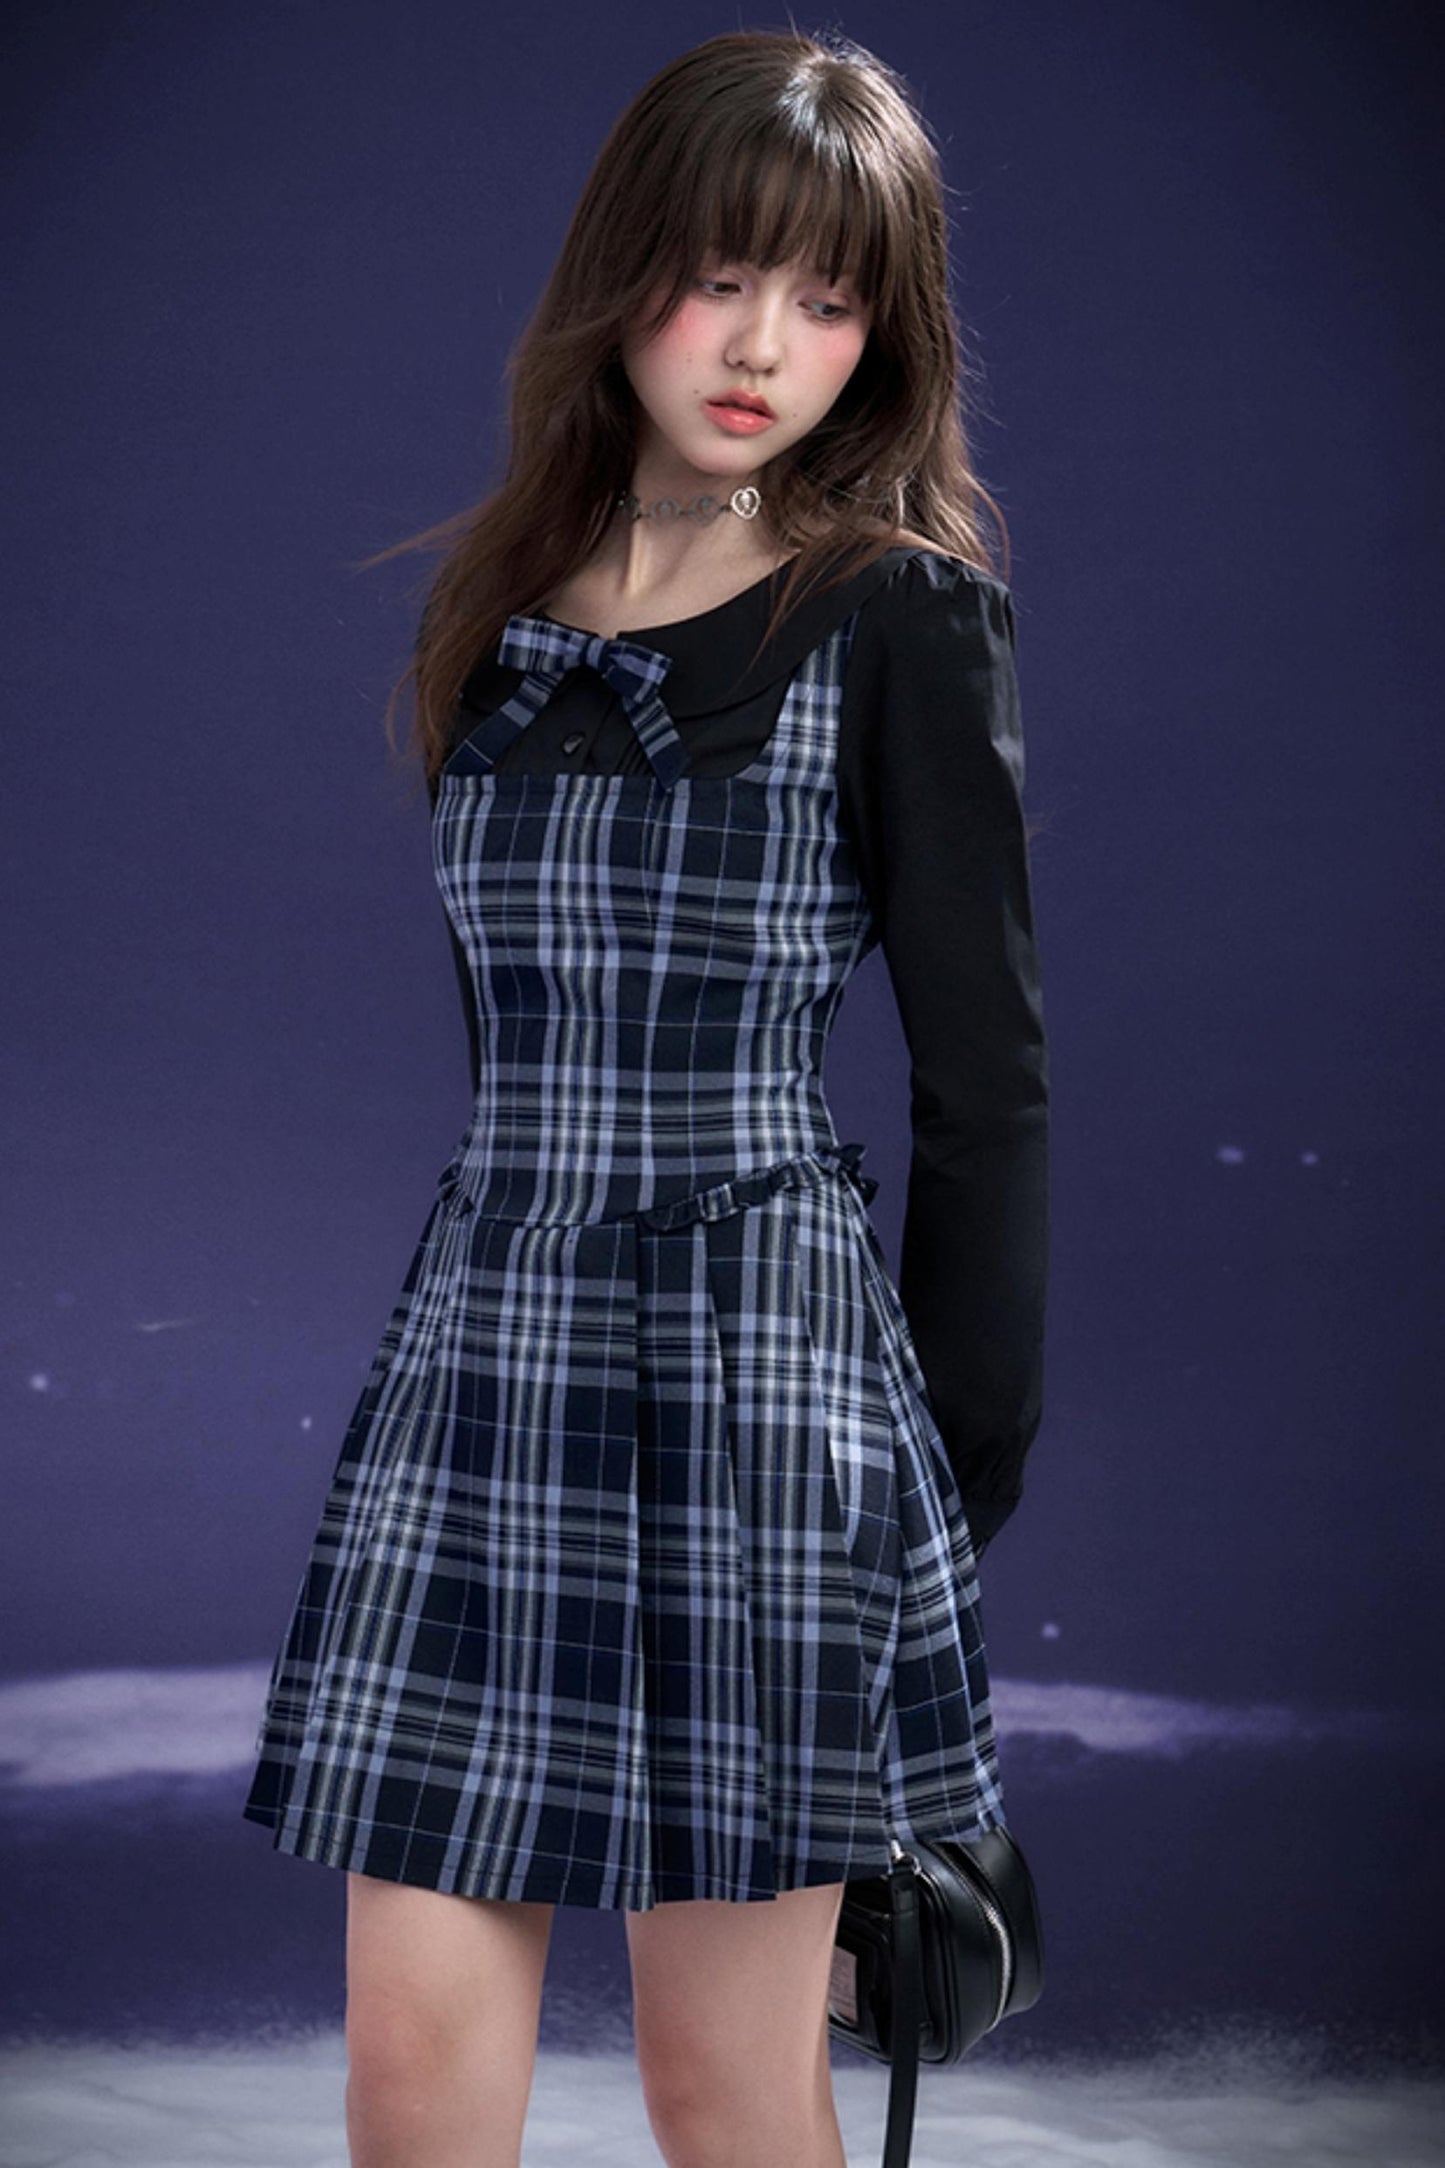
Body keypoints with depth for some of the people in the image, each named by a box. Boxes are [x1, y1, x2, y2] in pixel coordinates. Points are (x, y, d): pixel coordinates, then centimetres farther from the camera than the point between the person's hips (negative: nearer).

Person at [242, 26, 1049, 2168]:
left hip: (758, 1350, -4)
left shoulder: (899, 621, -4)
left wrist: (965, 1469, -2)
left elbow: (987, 1078, -3)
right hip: (482, 1345, 5)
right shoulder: (504, 605, 11)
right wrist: (514, 1303, 15)